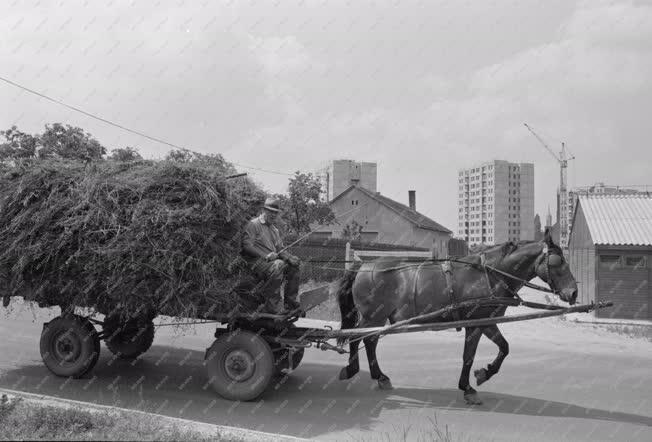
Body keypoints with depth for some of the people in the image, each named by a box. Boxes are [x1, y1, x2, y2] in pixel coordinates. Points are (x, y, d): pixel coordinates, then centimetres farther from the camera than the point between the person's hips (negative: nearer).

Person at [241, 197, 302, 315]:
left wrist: (289, 257, -3)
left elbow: (279, 248, 19)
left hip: (272, 260, 8)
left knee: (294, 265, -4)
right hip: (256, 261, -8)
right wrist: (265, 255, -22)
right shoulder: (253, 224, -2)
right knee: (277, 266, -34)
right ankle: (272, 305, -29)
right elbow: (246, 245, -14)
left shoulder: (274, 229, 25)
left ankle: (290, 302, 5)